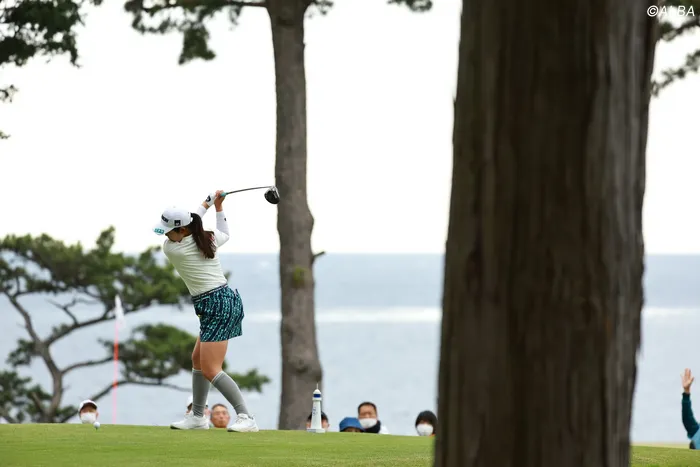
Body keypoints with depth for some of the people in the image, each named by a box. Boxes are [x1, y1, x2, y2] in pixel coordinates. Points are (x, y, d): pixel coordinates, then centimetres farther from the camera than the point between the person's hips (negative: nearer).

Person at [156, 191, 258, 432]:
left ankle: (245, 418, -17)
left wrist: (206, 205, 13)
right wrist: (218, 205, 30)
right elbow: (225, 234, 28)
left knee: (210, 370, -12)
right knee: (197, 359, 21)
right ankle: (197, 417, 29)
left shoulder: (170, 249, -14)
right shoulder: (210, 238, 3)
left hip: (217, 306, -9)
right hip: (226, 298, 9)